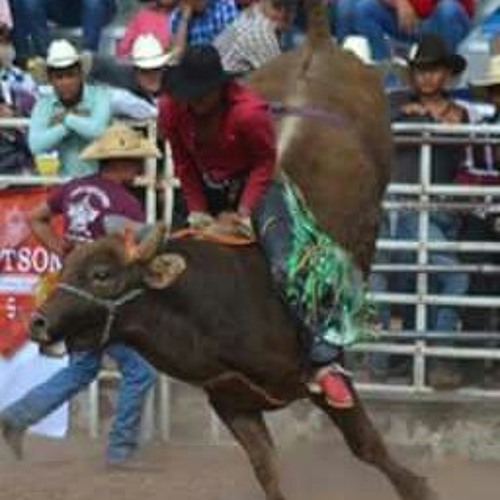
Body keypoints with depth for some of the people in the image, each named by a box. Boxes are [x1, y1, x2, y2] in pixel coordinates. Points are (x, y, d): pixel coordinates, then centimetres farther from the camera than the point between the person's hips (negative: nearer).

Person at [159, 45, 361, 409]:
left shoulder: (249, 112, -28)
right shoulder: (171, 110, -14)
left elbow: (265, 162, -14)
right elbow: (184, 165, 0)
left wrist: (242, 212, -19)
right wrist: (197, 212, -4)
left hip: (255, 186, -6)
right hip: (208, 191, 6)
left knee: (287, 269, -22)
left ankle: (326, 363, -27)